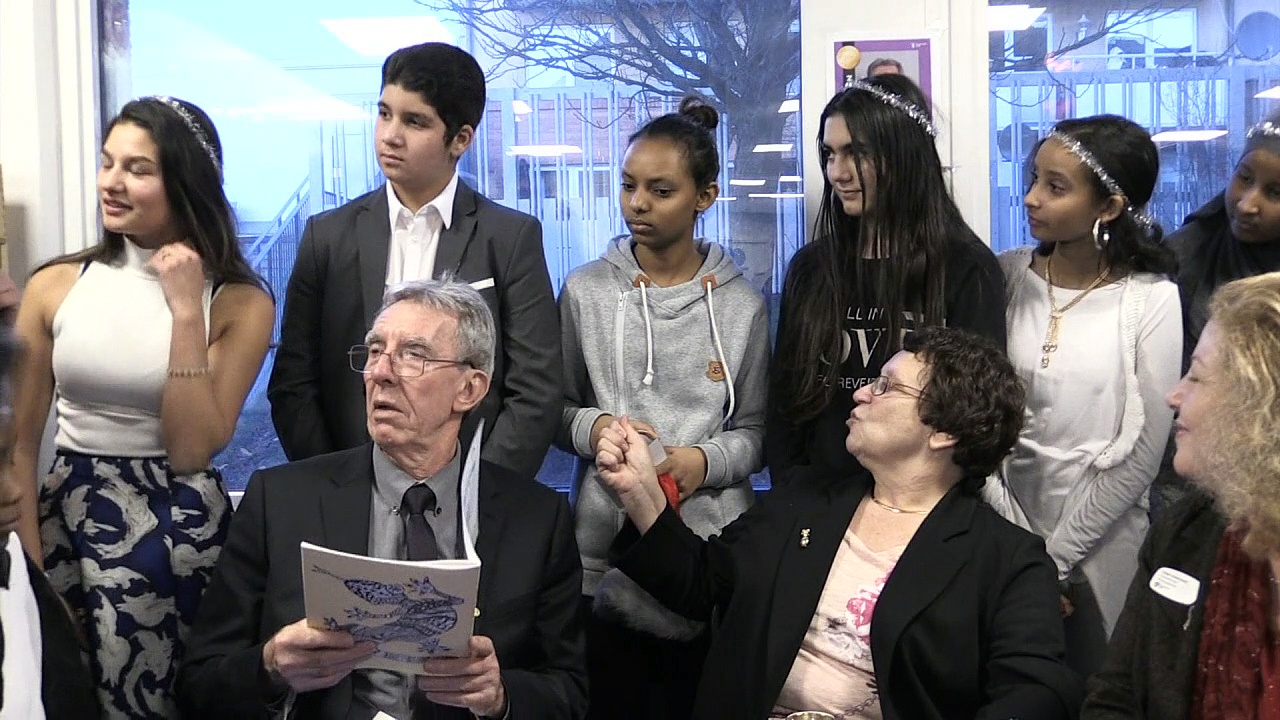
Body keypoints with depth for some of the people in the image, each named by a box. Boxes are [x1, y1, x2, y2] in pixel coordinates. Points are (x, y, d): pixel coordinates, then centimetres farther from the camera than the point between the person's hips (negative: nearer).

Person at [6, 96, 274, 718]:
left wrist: (186, 311, -18)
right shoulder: (55, 286, -2)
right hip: (68, 521, 3)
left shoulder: (241, 304, -8)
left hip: (178, 532, -2)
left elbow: (191, 451, -14)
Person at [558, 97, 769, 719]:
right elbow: (557, 410, 8)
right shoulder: (585, 292, 2)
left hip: (713, 555, 0)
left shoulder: (742, 305, 2)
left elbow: (755, 432, 4)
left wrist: (704, 461, -15)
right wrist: (593, 427, -13)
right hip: (607, 551, 0)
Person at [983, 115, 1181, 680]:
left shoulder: (1151, 299, -9)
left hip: (1099, 544, -2)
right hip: (1004, 530, 2)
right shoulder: (1006, 277, -3)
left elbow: (1142, 451, -9)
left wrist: (1058, 557, -9)